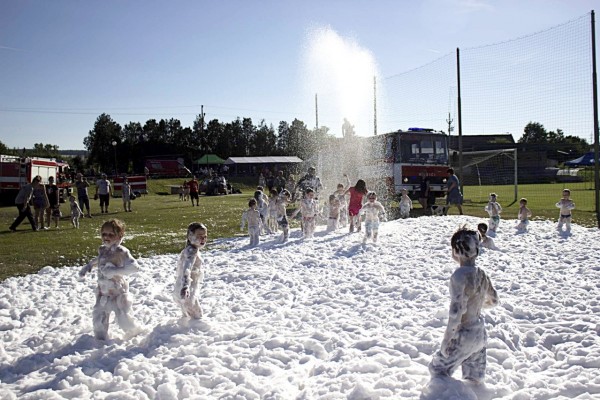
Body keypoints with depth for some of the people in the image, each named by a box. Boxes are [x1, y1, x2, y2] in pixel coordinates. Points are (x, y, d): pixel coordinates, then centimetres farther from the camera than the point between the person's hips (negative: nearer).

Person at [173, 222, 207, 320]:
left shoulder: (190, 250, 11)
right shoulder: (192, 251, -21)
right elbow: (186, 269, -36)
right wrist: (185, 287, -50)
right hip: (187, 293, -10)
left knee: (187, 316, 25)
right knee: (197, 316, -4)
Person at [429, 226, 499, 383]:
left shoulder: (460, 275, -24)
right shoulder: (482, 274, -1)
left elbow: (456, 312, -26)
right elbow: (493, 301, 14)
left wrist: (446, 340, -17)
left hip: (463, 336, -7)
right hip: (480, 334, 7)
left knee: (438, 368, 11)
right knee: (475, 378, 21)